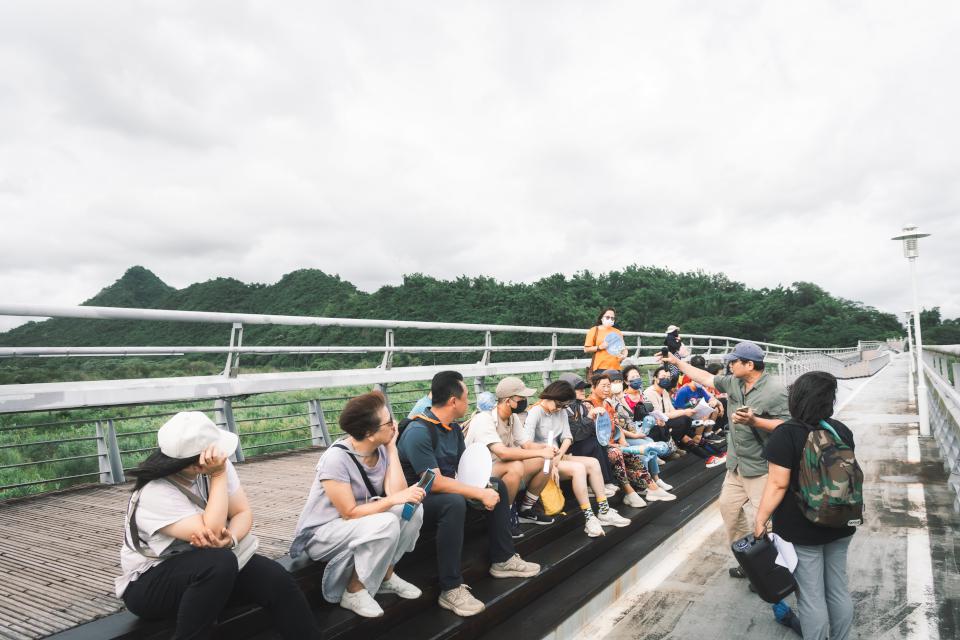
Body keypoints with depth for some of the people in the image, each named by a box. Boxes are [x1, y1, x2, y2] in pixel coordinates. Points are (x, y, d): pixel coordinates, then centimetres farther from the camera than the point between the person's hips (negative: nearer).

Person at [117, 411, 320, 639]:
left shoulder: (216, 466, -10)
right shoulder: (154, 494, -26)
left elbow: (243, 513, -7)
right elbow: (211, 532, -34)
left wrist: (229, 539, -28)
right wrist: (218, 476, -31)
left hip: (211, 565, 5)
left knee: (275, 578, -19)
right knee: (219, 562, -35)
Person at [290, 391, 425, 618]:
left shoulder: (381, 450, -6)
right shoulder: (336, 458, -27)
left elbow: (396, 493, -17)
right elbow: (350, 513, -26)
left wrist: (392, 447, -15)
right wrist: (394, 499, -35)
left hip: (362, 524, 7)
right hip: (321, 534, -7)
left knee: (412, 510, -15)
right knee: (386, 523, -32)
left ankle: (386, 575, 4)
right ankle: (354, 591, -11)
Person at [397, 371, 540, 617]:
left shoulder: (453, 428, 3)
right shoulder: (418, 432, -25)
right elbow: (435, 483, -29)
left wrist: (485, 488, -14)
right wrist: (480, 493, -27)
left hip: (445, 488, 9)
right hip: (417, 499, -9)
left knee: (498, 486, 4)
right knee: (454, 502, -37)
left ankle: (503, 560, 10)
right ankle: (451, 589, -29)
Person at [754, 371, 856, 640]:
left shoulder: (785, 434, -19)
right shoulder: (842, 430, 2)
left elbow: (778, 484, -20)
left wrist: (760, 520, -11)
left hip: (802, 529, -6)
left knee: (810, 595, 6)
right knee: (839, 588, 19)